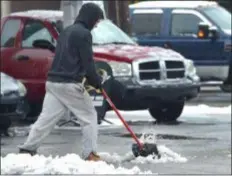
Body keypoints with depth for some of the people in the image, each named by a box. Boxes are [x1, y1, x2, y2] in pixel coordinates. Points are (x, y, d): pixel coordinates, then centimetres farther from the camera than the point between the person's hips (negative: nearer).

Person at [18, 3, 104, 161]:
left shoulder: (67, 31, 20)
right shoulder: (84, 34, -9)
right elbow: (87, 63, -12)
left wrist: (93, 79, 24)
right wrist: (97, 82, 3)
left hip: (53, 82, 8)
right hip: (70, 84, -8)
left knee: (46, 118, 7)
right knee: (89, 117, 3)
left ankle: (27, 150, 4)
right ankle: (90, 153, -1)